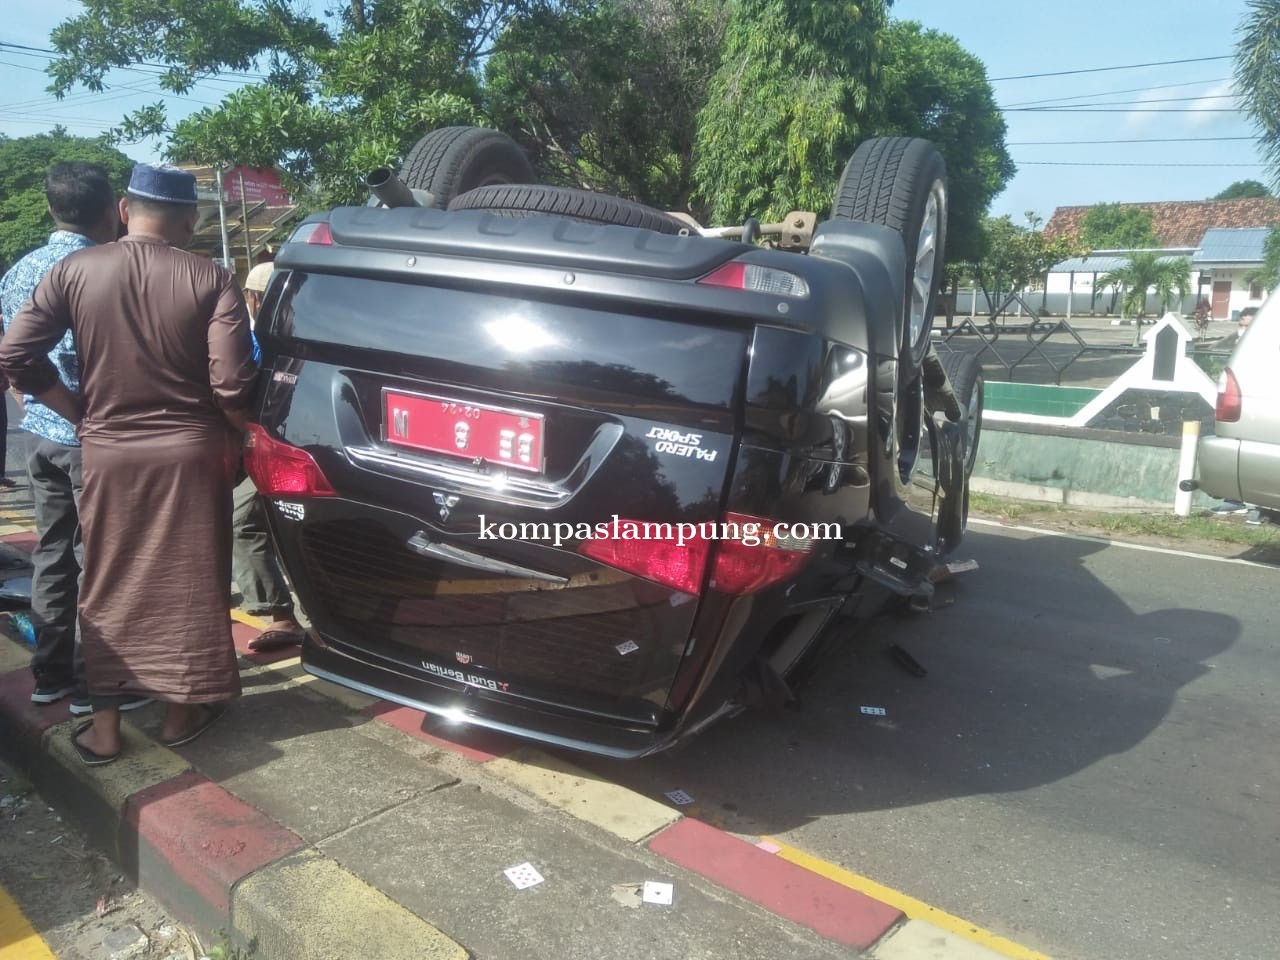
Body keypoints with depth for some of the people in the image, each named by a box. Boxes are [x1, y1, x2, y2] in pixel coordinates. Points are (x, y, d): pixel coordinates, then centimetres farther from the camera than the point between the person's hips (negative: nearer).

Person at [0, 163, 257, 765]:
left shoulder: (74, 271, -2)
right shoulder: (211, 281, -11)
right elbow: (232, 384, -18)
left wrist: (79, 413, 7)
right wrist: (238, 435, 1)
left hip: (105, 451, 2)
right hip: (189, 451, -2)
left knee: (108, 590, 14)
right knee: (185, 587, 12)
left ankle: (104, 726, 23)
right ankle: (179, 712, 25)